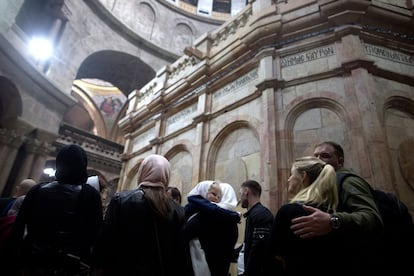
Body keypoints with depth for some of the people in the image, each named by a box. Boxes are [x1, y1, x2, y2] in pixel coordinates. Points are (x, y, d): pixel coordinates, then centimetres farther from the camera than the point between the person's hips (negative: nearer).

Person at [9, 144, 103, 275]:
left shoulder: (38, 189, 0)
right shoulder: (90, 194, -11)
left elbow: (18, 227, 3)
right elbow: (96, 234, -12)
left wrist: (21, 259, 14)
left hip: (34, 262, 3)